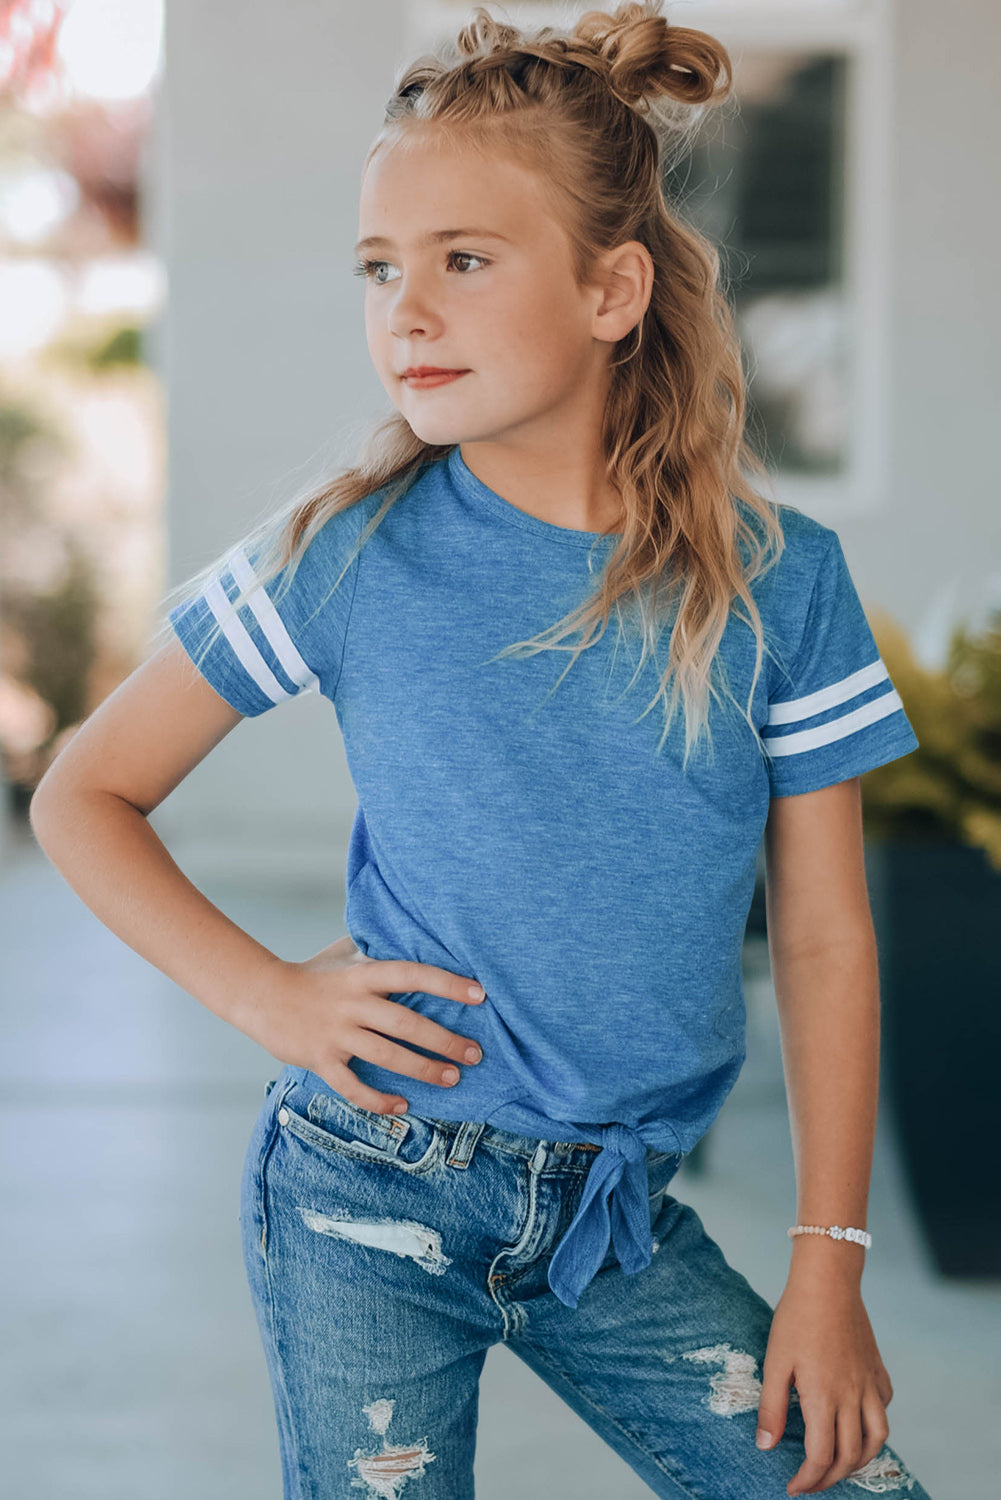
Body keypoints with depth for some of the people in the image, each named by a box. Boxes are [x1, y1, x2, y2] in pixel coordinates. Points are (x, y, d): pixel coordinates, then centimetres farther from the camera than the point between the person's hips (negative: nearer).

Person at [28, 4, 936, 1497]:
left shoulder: (777, 581, -4)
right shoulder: (347, 560, -7)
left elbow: (825, 939, 0)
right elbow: (83, 798, 3)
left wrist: (828, 1265, -1)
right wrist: (266, 993, -9)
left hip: (617, 1217, 2)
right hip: (366, 1200, -1)